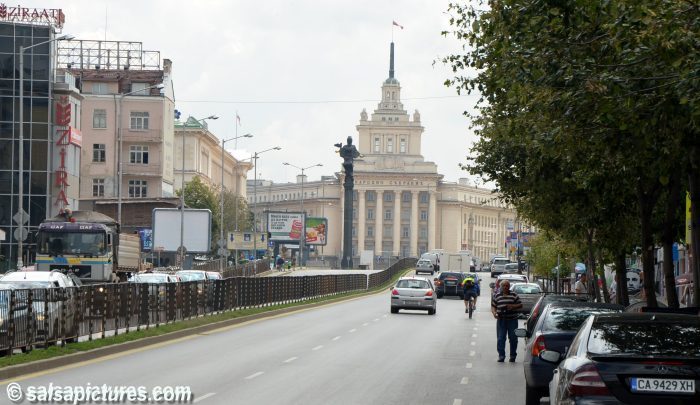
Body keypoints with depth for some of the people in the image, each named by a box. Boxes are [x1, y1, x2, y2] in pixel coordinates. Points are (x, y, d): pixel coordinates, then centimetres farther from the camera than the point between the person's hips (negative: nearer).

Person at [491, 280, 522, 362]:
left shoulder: (514, 295, 5)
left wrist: (513, 306, -13)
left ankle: (513, 356, 13)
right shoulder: (497, 296, 10)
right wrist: (494, 313, -7)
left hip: (512, 319, -1)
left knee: (513, 339, 2)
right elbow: (493, 306, 13)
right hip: (501, 320, 1)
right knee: (500, 339, -3)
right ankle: (501, 356, 1)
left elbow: (520, 305, 4)